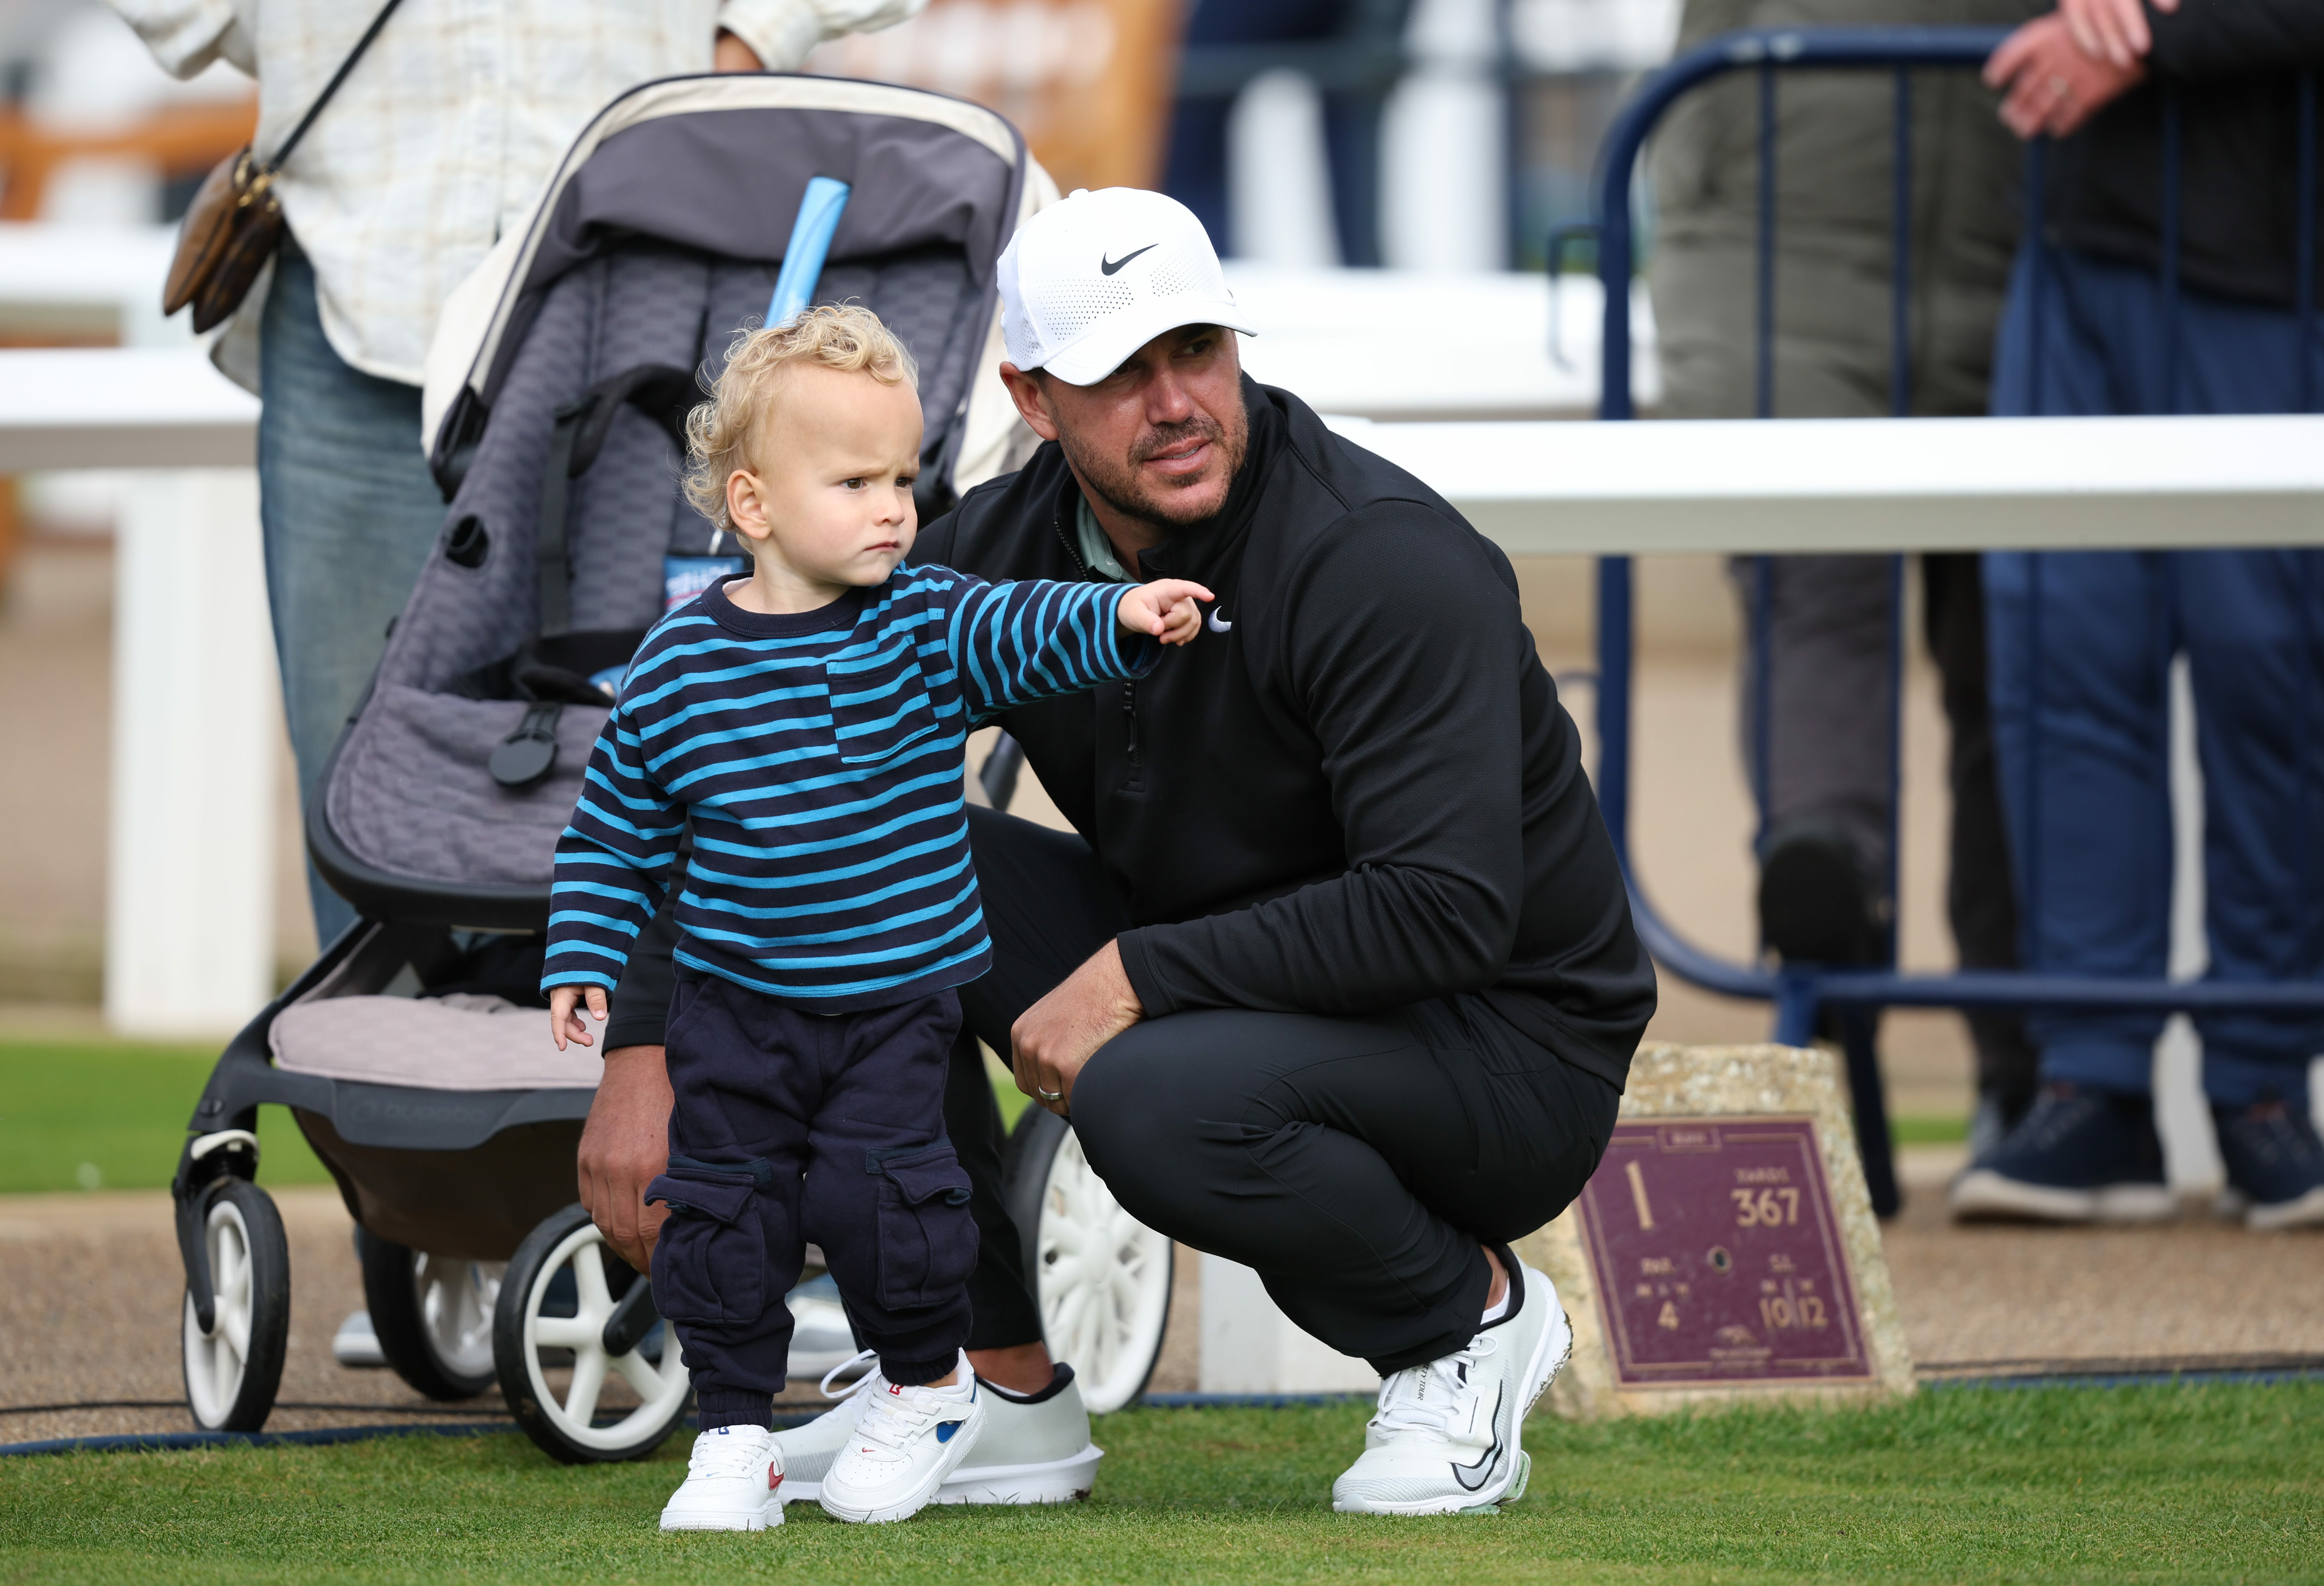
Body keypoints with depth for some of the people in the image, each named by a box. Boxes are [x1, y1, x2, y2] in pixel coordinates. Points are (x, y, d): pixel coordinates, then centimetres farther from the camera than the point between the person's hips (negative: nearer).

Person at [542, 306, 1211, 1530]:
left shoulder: (926, 627, -4)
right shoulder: (679, 667, -4)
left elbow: (1028, 635, -19)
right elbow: (614, 824, 6)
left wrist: (1121, 618, -39)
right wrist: (582, 956, 1)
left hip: (899, 992, -1)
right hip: (737, 1004, 1)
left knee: (877, 1191, -9)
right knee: (723, 1207, 0)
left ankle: (930, 1386, 16)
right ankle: (734, 1437, 13)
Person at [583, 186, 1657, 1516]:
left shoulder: (1389, 563, -24)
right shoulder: (1002, 553, -5)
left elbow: (1449, 907, -32)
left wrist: (1139, 976, -28)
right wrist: (643, 1052, -12)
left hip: (1511, 1048, -7)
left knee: (1156, 1102, -37)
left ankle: (1475, 1316, -6)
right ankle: (996, 1386, 0)